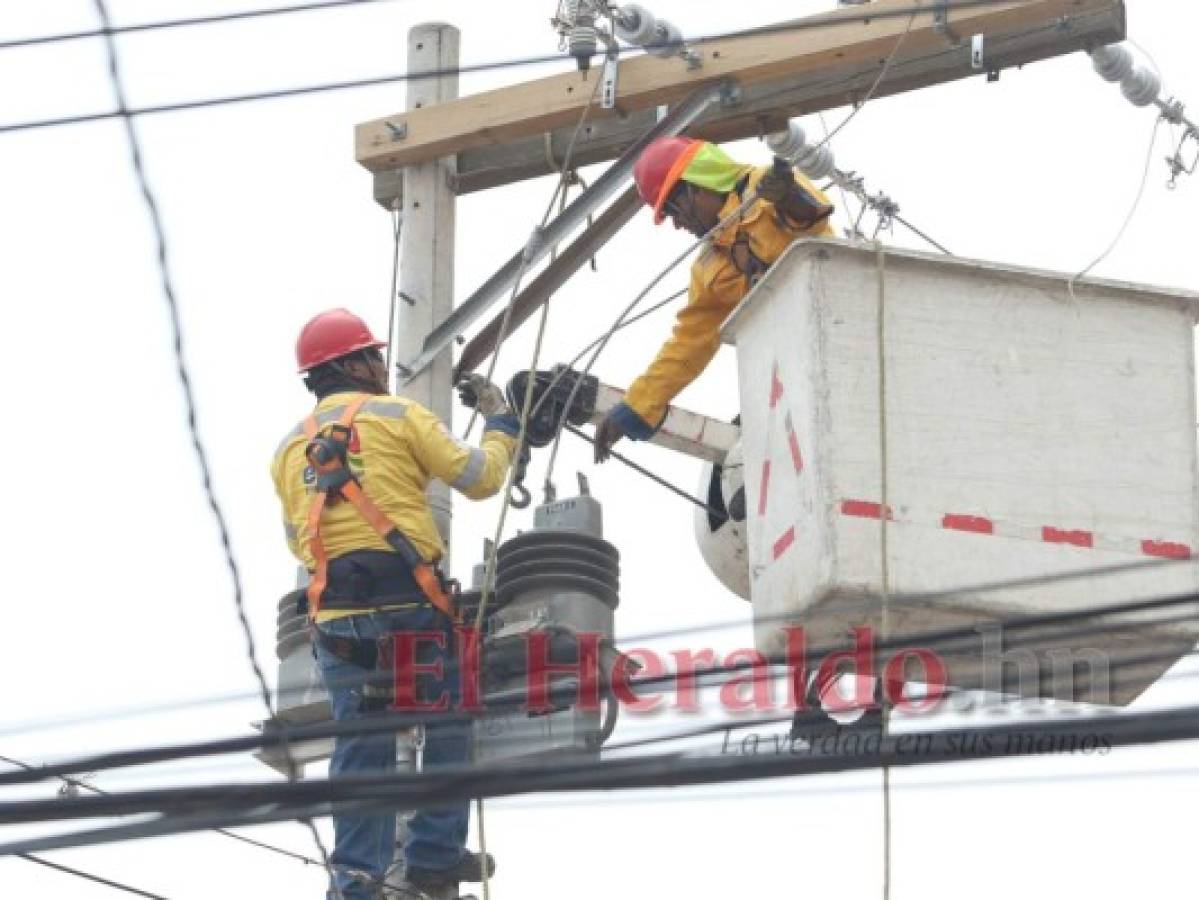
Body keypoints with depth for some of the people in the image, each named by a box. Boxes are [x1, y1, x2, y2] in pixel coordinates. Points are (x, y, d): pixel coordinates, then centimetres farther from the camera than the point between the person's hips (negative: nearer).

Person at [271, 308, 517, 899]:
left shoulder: (291, 447, 17)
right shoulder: (397, 415, 3)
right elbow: (479, 478, 3)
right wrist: (499, 423, 20)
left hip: (336, 617, 4)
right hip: (409, 603, -4)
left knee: (361, 748, 6)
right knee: (448, 728, 12)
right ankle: (435, 852, 8)